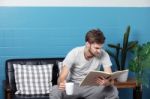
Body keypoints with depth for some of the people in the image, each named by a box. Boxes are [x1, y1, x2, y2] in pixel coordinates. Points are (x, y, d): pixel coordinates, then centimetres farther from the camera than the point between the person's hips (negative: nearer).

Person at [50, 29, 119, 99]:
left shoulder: (104, 55, -15)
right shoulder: (74, 53, -19)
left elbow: (110, 79, -18)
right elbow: (62, 78, -21)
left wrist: (106, 82, -44)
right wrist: (61, 83, -47)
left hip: (92, 87, 1)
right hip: (74, 86, -1)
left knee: (113, 90, -27)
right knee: (55, 90, -32)